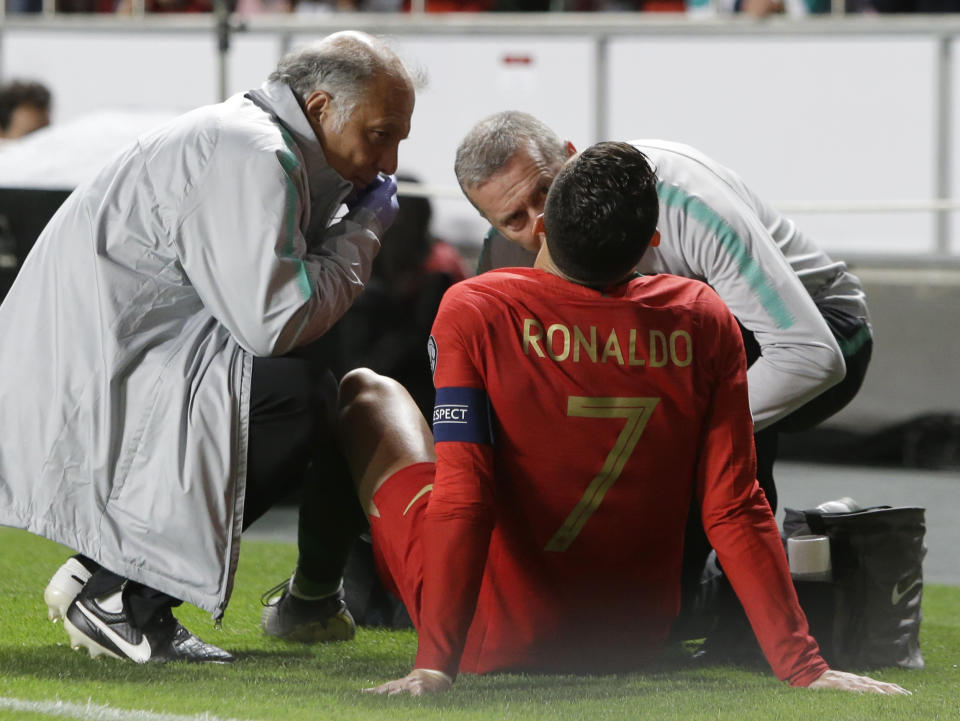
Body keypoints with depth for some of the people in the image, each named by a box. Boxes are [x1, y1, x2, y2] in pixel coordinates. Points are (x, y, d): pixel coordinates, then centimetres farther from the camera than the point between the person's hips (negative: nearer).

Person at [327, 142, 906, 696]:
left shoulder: (473, 312, -19)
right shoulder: (704, 322, -11)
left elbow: (460, 499, -24)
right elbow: (736, 510, -12)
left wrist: (435, 664, -26)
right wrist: (805, 668, -10)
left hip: (493, 640, -3)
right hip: (634, 644, 3)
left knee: (369, 393, 16)